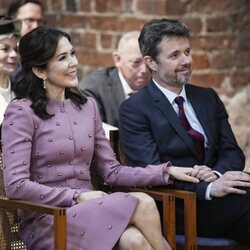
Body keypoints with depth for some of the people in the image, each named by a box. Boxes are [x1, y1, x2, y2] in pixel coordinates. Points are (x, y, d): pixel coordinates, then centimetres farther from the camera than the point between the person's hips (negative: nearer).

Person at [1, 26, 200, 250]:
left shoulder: (87, 106, 15)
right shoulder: (22, 112, -4)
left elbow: (111, 171, 16)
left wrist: (167, 171, 5)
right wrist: (78, 196, -15)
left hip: (88, 211, 5)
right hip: (47, 221, -5)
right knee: (142, 203, -28)